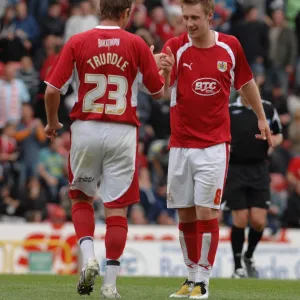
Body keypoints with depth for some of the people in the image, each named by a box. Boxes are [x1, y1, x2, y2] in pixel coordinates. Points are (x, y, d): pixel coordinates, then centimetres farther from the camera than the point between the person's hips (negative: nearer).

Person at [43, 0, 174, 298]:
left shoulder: (77, 42, -2)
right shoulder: (137, 45, -2)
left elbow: (52, 89, -4)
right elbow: (157, 91, 6)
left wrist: (52, 122, 13)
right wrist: (163, 68, 25)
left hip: (85, 129, 1)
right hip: (122, 133, -1)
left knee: (81, 197, 20)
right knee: (117, 207, 5)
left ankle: (88, 257, 0)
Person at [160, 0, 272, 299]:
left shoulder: (230, 46, -2)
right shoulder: (176, 47, -6)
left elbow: (246, 83, 15)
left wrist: (261, 117, 23)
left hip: (214, 144, -1)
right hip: (180, 144, 1)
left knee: (206, 212, -8)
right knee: (185, 214, 6)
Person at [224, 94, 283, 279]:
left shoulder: (268, 109, 7)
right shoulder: (228, 110, 1)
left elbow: (279, 135, 17)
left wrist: (275, 140, -5)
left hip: (259, 171, 2)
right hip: (235, 169, -2)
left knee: (258, 221, -4)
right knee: (240, 220, -5)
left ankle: (249, 257, 23)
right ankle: (238, 267, 9)